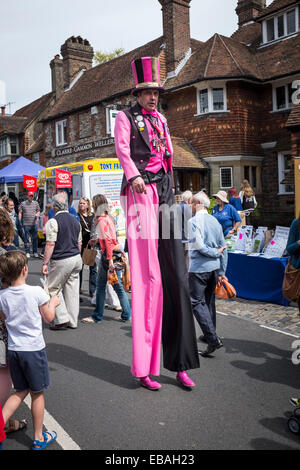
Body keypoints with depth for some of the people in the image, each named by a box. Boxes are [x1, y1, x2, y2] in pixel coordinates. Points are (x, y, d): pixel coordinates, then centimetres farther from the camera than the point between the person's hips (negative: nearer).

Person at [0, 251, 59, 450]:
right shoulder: (37, 292, -16)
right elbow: (48, 317, -6)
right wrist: (53, 303, 12)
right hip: (34, 349, -4)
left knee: (21, 392, 23)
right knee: (37, 393, 12)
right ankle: (39, 438, 26)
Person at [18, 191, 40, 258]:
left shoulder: (36, 203, 10)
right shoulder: (23, 203, 5)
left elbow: (38, 211, 15)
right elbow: (20, 213, 6)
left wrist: (37, 214, -7)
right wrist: (19, 221, -2)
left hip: (34, 224, 1)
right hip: (26, 224, -1)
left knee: (35, 239, 4)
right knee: (27, 239, 2)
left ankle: (35, 252, 13)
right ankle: (27, 252, 10)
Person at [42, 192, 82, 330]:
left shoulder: (53, 222, -11)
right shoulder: (75, 221, 10)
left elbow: (50, 244, -17)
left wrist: (45, 263, -13)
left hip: (61, 261, -7)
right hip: (76, 258, 7)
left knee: (53, 288, 8)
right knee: (72, 289, 11)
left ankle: (62, 319, 4)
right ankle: (73, 321, 18)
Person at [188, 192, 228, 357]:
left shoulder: (193, 221, -11)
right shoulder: (215, 221, 11)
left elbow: (198, 245, -21)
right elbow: (223, 248, 12)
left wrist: (215, 253, -6)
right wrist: (222, 272, 15)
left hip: (199, 268, -8)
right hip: (214, 267, 8)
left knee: (197, 302, -3)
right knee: (209, 301, 18)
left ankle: (213, 339, -11)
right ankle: (210, 335, 30)